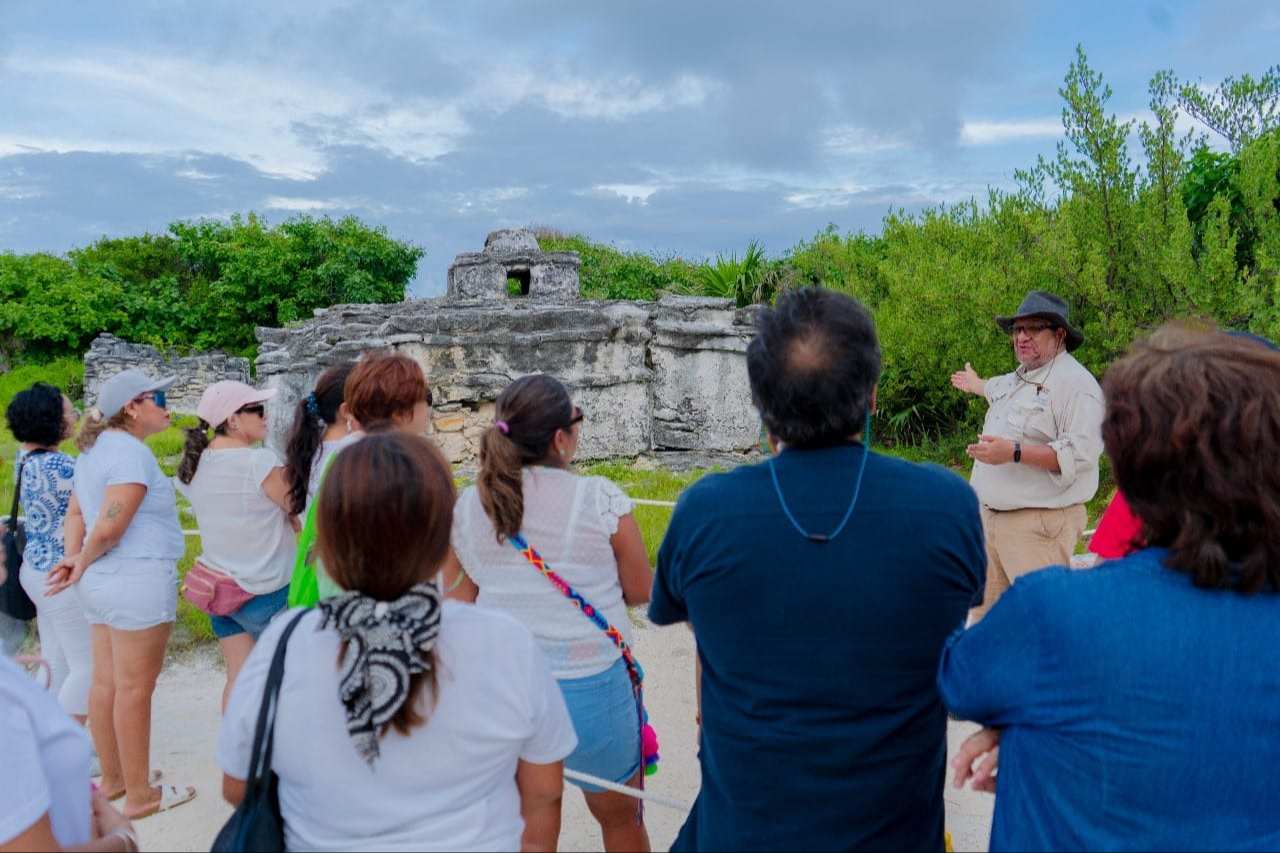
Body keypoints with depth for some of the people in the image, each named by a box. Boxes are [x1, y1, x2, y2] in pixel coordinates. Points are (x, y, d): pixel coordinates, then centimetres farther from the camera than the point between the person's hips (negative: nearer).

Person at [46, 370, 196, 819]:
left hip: (101, 581, 10)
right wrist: (82, 563, -5)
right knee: (135, 687, 0)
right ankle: (140, 795, 11)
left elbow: (75, 512, 16)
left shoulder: (94, 449, 14)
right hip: (137, 579, -9)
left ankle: (113, 777, 30)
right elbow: (110, 526, -21)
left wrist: (73, 560, 3)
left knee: (105, 682, 16)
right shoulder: (131, 452, -17)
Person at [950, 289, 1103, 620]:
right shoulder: (1017, 378, 17)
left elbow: (1080, 452, -23)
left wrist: (1015, 453, -29)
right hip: (991, 517, 9)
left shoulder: (1076, 383, -12)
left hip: (1039, 524, -9)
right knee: (985, 612, 12)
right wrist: (976, 384, 62)